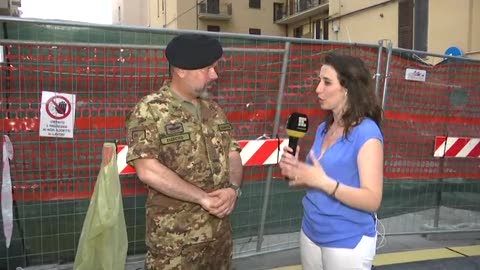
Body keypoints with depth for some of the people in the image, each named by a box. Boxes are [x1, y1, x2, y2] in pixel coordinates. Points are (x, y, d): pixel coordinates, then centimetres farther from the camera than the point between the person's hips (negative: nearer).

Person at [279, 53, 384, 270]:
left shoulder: (366, 132, -17)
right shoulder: (323, 129, 4)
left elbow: (372, 200, -20)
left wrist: (323, 181, -27)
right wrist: (295, 172, -7)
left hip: (347, 242, -6)